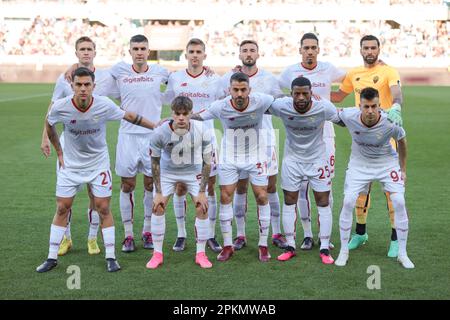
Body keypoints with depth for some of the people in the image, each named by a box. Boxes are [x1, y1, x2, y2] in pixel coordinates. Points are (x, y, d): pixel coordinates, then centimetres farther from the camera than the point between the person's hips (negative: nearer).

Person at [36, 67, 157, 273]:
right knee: (62, 209, 3)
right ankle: (52, 258, 14)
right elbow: (49, 125, 4)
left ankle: (110, 257, 8)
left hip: (98, 164, -1)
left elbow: (129, 116, -3)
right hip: (70, 165, 1)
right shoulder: (60, 107, -19)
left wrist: (155, 126, 2)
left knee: (103, 209, -2)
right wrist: (59, 151, 6)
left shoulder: (104, 105, -20)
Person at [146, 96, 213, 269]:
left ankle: (201, 254, 6)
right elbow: (155, 161, -12)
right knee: (158, 207, -8)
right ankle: (157, 254, 6)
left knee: (202, 208, -9)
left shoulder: (202, 131, -27)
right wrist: (158, 192, -11)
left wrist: (202, 191, -13)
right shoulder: (160, 133, -28)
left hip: (194, 171, 0)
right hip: (167, 171, 0)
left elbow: (207, 162, -14)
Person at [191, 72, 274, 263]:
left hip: (256, 156, 0)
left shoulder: (261, 101, -21)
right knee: (225, 197, -2)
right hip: (229, 157, 0)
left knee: (262, 197, -1)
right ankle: (228, 245, 10)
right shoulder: (220, 107, -20)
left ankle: (263, 245, 12)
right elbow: (197, 116, -8)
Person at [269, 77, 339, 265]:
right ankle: (290, 247, 17)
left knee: (323, 202, 0)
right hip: (292, 159, 1)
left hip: (317, 159, -1)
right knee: (289, 202, 5)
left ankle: (325, 249, 9)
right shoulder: (281, 106, -21)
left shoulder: (324, 108, -23)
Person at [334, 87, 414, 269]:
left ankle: (402, 254, 1)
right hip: (359, 163, 1)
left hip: (387, 163, -1)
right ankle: (344, 251, 4)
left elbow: (401, 141, -6)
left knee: (399, 202, -14)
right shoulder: (348, 116, -26)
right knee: (348, 202, -13)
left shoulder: (390, 123, -27)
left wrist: (403, 169, 1)